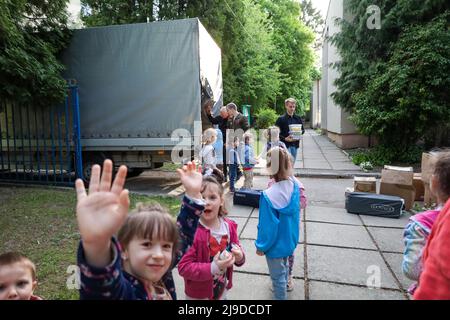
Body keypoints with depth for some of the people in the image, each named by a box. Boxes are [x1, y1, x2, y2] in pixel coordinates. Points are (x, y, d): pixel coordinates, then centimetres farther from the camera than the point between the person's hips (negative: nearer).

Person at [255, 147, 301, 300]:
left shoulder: (268, 195, -34)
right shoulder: (295, 186, -14)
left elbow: (267, 227, -24)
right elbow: (295, 213, 1)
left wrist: (261, 246, -8)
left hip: (276, 244, -7)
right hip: (290, 239, 7)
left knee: (278, 276, 16)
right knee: (284, 265, 32)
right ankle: (284, 285, 57)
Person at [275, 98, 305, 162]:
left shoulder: (298, 118, 9)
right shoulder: (281, 119, -5)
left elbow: (303, 129, 16)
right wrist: (285, 139, -18)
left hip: (295, 145, 5)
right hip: (285, 145, -5)